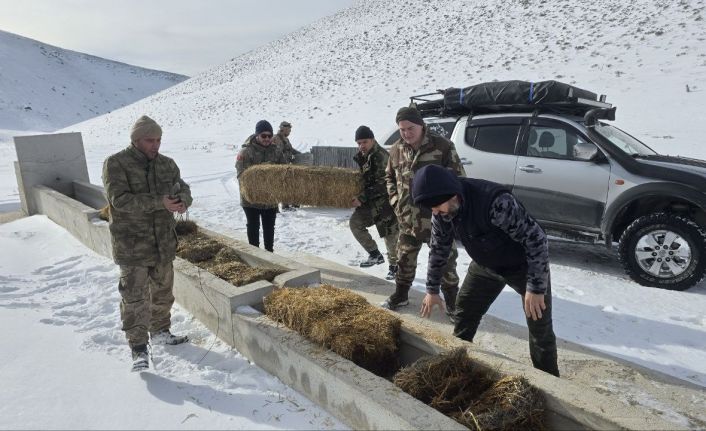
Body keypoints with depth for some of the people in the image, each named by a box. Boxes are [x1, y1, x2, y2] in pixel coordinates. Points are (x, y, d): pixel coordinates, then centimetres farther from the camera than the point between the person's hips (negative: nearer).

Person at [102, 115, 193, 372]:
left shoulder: (167, 164, 5)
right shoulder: (116, 164, -12)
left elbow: (183, 188, 5)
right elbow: (119, 199, -22)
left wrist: (182, 201, -20)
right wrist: (158, 202, -31)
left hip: (163, 243, 6)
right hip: (132, 246, -6)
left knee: (163, 291, 18)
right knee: (135, 296, -3)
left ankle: (160, 332, 36)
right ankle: (138, 349, 8)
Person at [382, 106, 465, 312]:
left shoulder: (442, 146, -12)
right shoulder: (396, 149, 3)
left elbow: (458, 177, -6)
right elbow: (389, 177, 18)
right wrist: (395, 200, 7)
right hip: (407, 220, 4)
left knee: (445, 261, 7)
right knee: (405, 260, 17)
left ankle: (452, 302, 24)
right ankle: (400, 295, 37)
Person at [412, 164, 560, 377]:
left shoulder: (496, 202, -40)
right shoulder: (441, 212, -17)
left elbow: (536, 238, -32)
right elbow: (438, 249, 0)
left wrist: (536, 288, -29)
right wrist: (432, 290, 6)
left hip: (524, 266, -5)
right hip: (486, 266, 6)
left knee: (540, 329, 3)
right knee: (464, 314, 7)